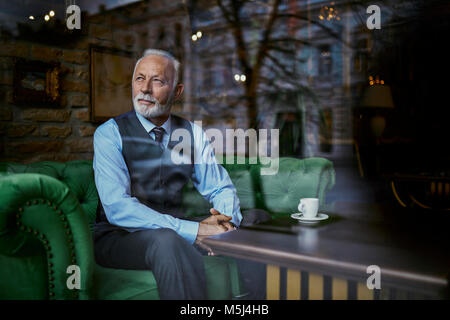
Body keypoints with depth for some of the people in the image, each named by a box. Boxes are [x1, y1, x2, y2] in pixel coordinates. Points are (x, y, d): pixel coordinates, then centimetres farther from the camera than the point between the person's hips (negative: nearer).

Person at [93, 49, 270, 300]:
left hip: (173, 229, 5)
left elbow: (222, 189, 8)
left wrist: (226, 219, -18)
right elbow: (117, 208, -20)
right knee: (167, 240, -39)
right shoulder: (110, 133, -8)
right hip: (120, 236, -5)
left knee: (258, 220, -10)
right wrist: (193, 231, -29)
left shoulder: (193, 133, 5)